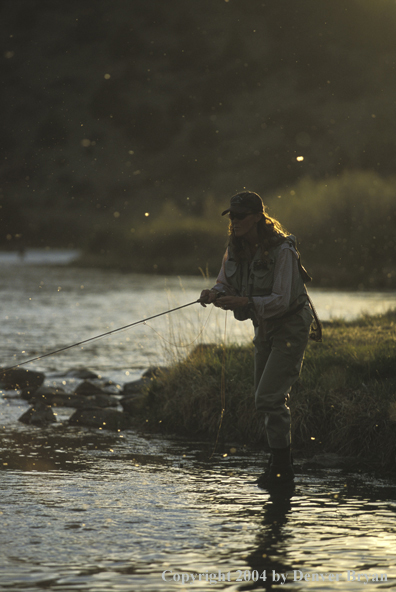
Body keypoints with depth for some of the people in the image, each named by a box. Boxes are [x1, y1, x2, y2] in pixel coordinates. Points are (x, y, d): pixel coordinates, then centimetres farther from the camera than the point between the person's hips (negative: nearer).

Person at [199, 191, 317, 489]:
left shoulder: (281, 251, -25)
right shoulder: (235, 250, -2)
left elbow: (280, 300, -28)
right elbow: (225, 286, 2)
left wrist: (245, 302, -41)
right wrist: (214, 294, -21)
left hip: (291, 327, -8)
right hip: (264, 328, 8)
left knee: (269, 396, -16)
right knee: (266, 398, 15)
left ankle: (282, 467, -7)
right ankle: (281, 461, 29)